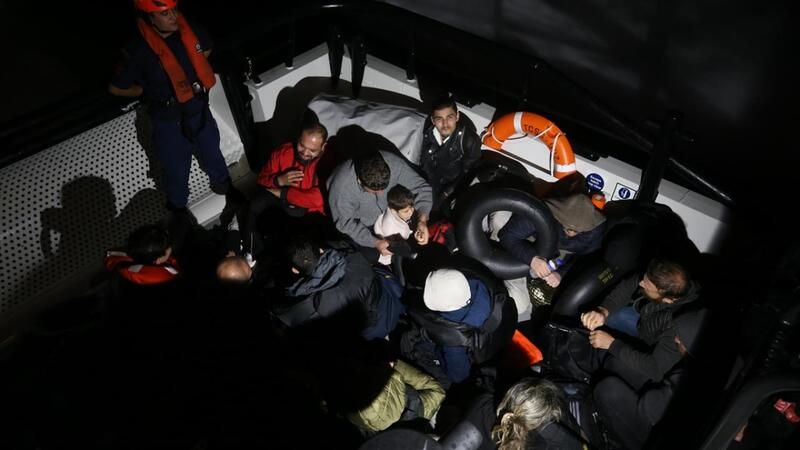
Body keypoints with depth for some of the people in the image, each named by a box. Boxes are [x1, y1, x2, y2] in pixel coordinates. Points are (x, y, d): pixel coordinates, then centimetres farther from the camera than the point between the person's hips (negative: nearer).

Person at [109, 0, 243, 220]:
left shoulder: (190, 30, -13)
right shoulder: (139, 51, -26)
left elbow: (206, 49, 12)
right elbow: (115, 88, -13)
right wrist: (149, 91, -4)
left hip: (200, 111, 4)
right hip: (169, 122, -4)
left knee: (213, 156, 27)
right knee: (177, 172, 14)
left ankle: (227, 190, 54)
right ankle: (179, 212, 40)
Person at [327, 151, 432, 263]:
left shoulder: (393, 163, -34)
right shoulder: (341, 186, -39)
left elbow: (421, 186, -23)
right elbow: (345, 222, -25)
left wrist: (422, 220, -39)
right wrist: (375, 242, -31)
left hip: (388, 211, 3)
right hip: (359, 223, -3)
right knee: (371, 256, -9)